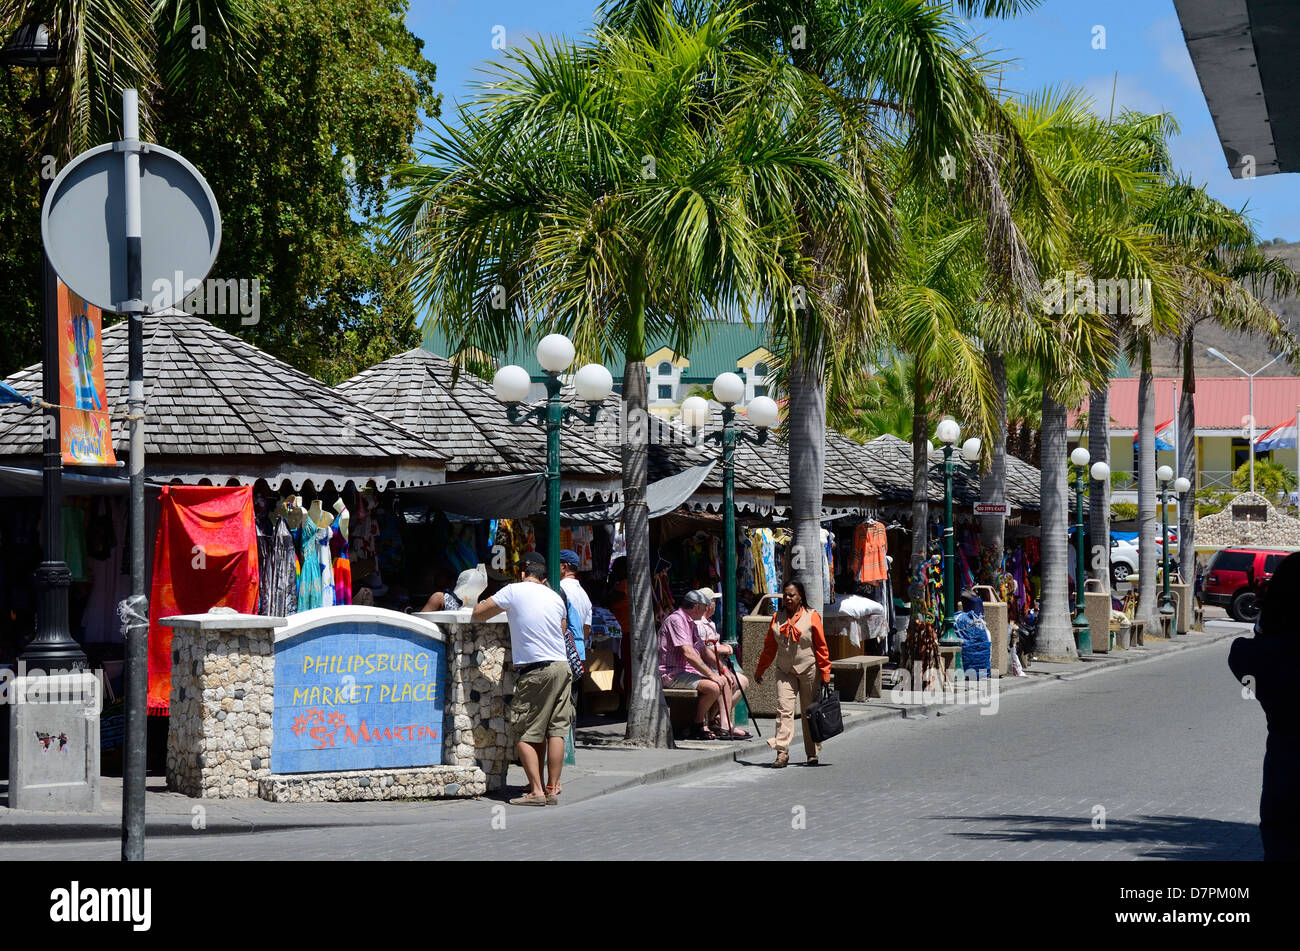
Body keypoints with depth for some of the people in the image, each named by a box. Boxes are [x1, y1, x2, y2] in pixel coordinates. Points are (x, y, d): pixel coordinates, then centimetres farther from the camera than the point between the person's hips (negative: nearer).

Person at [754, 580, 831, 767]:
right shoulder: (777, 618, 6)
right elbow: (769, 647, 15)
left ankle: (813, 753, 17)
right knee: (784, 709, -13)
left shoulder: (812, 617, -4)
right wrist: (759, 671, 18)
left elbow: (821, 647, -4)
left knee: (809, 712, 7)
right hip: (785, 671, 2)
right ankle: (782, 751, -19)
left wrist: (825, 674, -8)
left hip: (808, 671, -2)